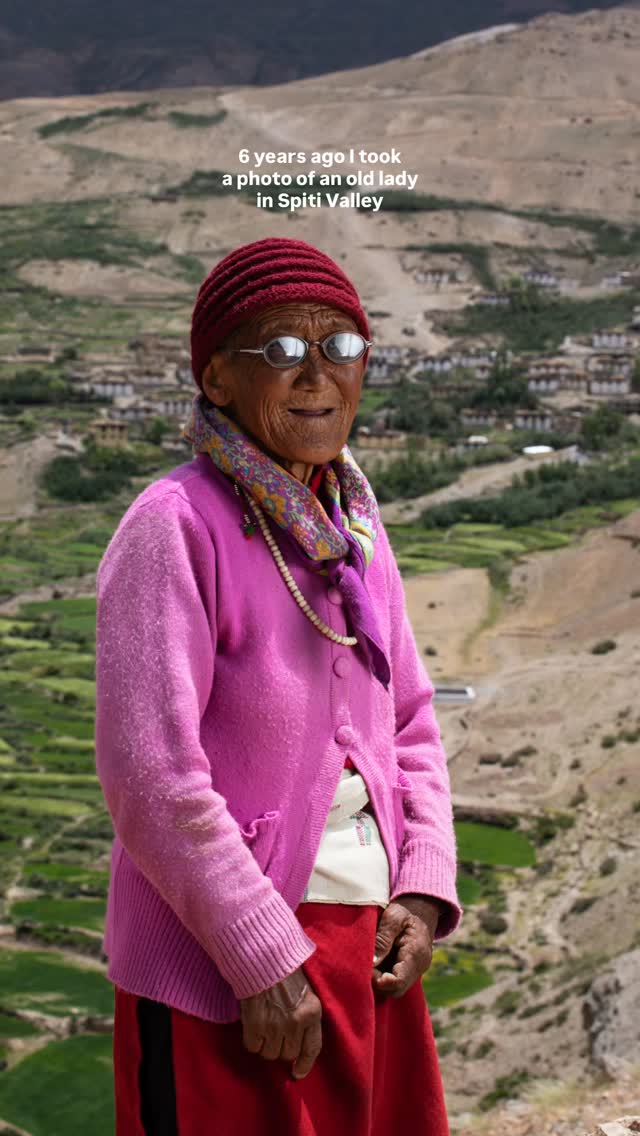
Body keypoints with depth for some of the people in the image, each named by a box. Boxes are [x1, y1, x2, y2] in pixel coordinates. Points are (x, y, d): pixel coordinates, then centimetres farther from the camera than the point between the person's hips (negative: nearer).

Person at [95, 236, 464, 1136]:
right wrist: (266, 959, -17)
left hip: (371, 941, 7)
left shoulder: (352, 523, 9)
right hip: (219, 962, -7)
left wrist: (424, 889, 1)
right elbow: (149, 774, -19)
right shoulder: (175, 525, -14)